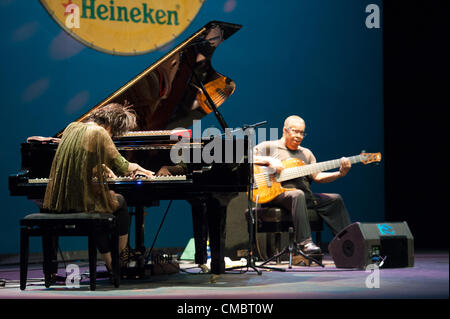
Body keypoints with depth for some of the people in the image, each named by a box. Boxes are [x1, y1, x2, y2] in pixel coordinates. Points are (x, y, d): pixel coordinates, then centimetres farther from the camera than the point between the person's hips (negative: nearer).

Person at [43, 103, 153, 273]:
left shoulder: (72, 128, 12)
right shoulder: (99, 133, -12)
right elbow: (121, 166, -9)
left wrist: (104, 169, 41)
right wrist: (137, 168, 12)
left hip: (61, 201, 7)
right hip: (83, 201, -7)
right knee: (120, 202, 22)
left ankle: (109, 263, 29)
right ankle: (122, 258, 33)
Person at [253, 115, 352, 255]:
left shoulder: (306, 153, 24)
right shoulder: (269, 146, 9)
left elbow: (317, 176, 13)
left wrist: (339, 174, -2)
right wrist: (268, 160, -14)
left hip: (305, 193, 6)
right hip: (278, 193, -6)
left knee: (335, 199, -9)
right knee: (297, 195, -38)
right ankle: (304, 242, -41)